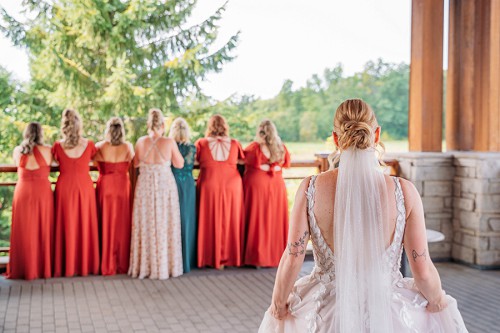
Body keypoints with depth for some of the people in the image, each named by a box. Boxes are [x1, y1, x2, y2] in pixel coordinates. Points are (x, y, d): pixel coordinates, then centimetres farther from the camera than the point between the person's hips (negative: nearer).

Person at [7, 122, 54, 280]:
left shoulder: (17, 151, 2)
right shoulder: (47, 150, -6)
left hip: (22, 194, 2)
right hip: (43, 194, -2)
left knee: (24, 233, 8)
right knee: (43, 233, 8)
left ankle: (23, 269, 12)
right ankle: (44, 268, 11)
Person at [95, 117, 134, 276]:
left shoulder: (99, 146, -3)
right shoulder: (128, 146, -3)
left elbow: (97, 165, 4)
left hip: (105, 187, 0)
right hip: (123, 186, 0)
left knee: (106, 225, 7)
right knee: (122, 225, 8)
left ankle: (107, 266, 11)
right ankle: (123, 264, 12)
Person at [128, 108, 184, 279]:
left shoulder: (141, 142, -4)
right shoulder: (169, 142, -11)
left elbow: (136, 164, 9)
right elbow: (179, 164, 1)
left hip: (145, 187, 2)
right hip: (165, 187, -2)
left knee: (145, 226, 11)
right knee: (165, 226, 8)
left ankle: (144, 266, 18)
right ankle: (164, 266, 14)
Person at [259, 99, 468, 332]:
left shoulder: (311, 189, -13)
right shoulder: (404, 192, -14)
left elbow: (291, 261, -12)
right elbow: (423, 272, -10)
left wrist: (278, 305, 6)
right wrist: (438, 300, 11)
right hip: (389, 313, 0)